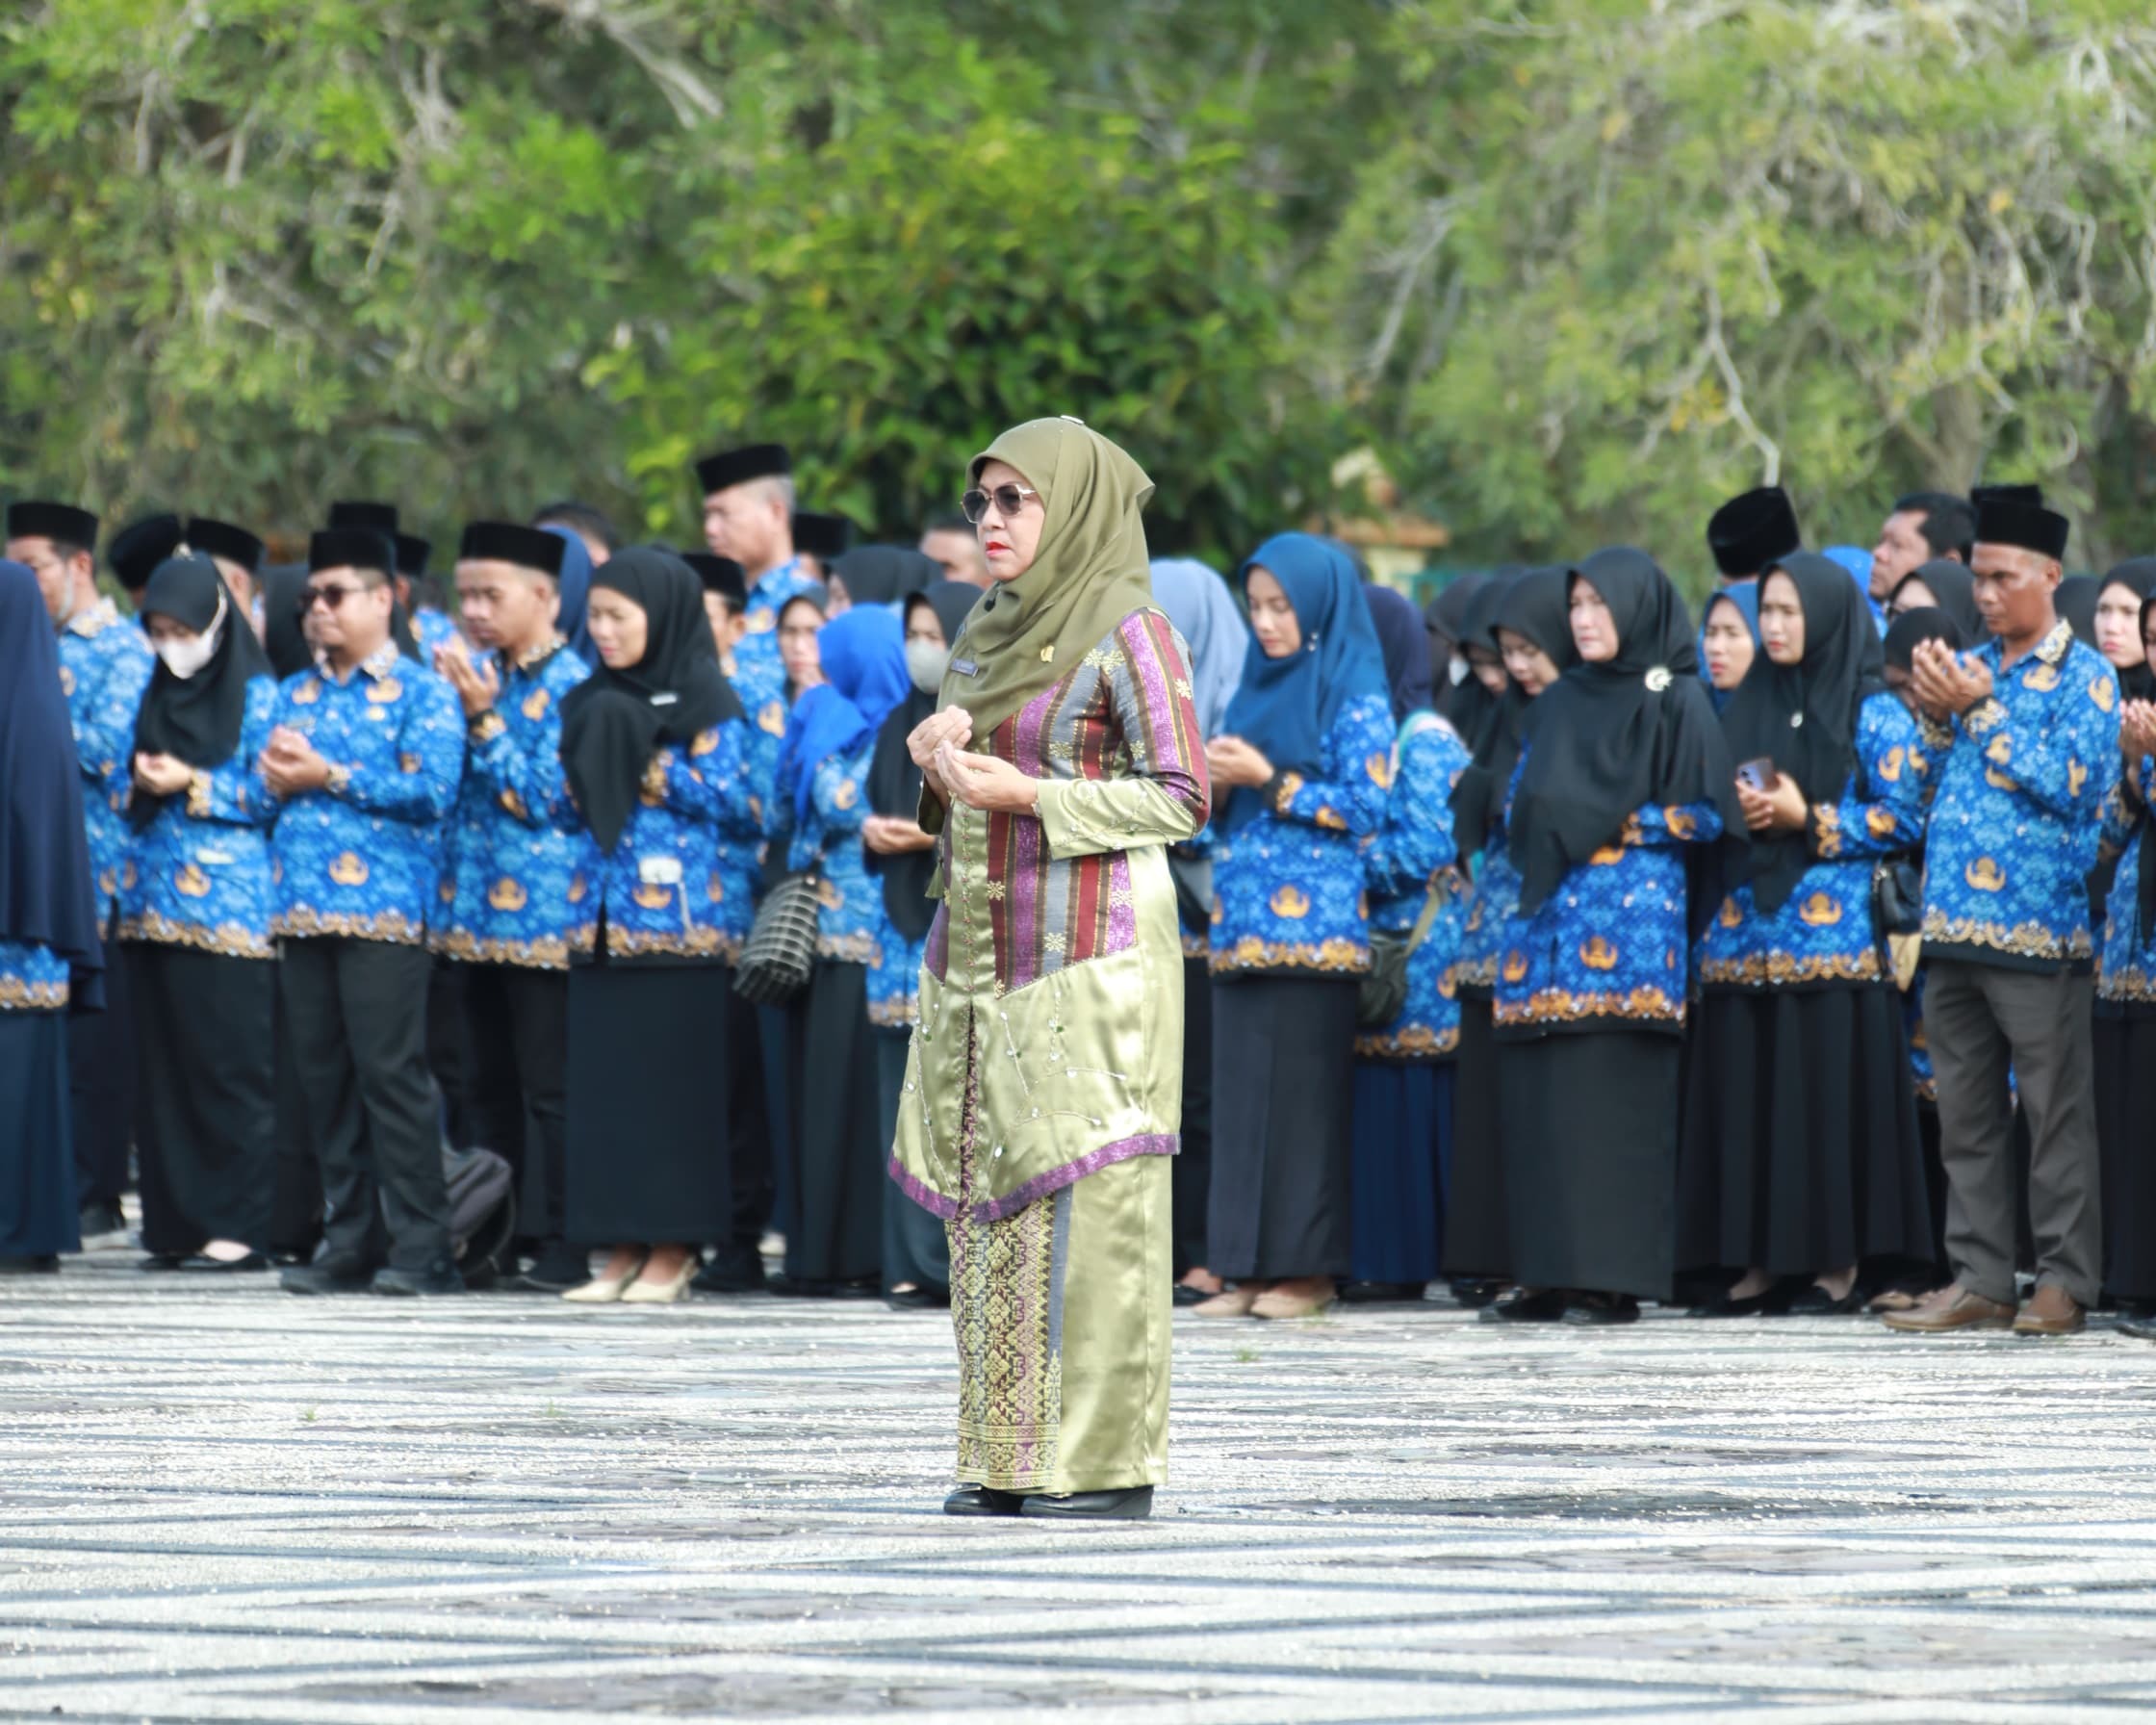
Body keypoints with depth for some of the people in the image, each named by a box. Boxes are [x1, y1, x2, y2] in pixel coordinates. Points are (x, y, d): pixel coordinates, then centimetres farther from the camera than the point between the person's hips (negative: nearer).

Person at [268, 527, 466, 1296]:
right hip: (304, 908, 6)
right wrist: (278, 776, -4)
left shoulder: (421, 692, 0)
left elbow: (432, 790, -12)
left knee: (391, 1074, -9)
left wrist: (331, 777, -10)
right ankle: (350, 1240, 11)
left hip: (382, 910, -6)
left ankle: (421, 1245, -7)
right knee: (324, 1080, 6)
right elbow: (265, 781, 19)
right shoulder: (297, 693, 20)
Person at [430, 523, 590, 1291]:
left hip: (542, 910, -7)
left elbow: (542, 798, -14)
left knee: (549, 1084, -5)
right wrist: (451, 701, 0)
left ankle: (561, 1245, -3)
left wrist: (483, 720, -17)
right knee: (490, 1084, 12)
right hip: (477, 908, 7)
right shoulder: (480, 672, 12)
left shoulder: (568, 683, -9)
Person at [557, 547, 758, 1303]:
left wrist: (644, 760, -11)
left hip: (681, 919, -6)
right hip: (605, 919, 6)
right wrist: (591, 755, -3)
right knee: (603, 1082, 3)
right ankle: (623, 1247, 8)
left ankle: (673, 1250, 0)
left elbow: (735, 801, -10)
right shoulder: (597, 701, 15)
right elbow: (574, 803, 17)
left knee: (676, 1084, -4)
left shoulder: (705, 700, -2)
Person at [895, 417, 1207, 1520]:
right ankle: (1010, 1455, 10)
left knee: (1089, 1194, -8)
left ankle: (1110, 1462, -5)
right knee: (989, 1196, 5)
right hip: (981, 950, 8)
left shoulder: (1128, 629, -8)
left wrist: (1027, 793, -16)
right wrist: (939, 768, -1)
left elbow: (1183, 797, -11)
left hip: (1088, 951, -8)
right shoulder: (983, 635, 15)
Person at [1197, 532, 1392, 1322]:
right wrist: (1217, 780, 1)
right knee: (1240, 1094, 4)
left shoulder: (1355, 695, -3)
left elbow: (1364, 809, -10)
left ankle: (1308, 1266, -3)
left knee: (1304, 1095, -6)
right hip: (1243, 922, 7)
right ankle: (1249, 1265, 6)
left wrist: (1268, 780, -12)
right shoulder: (1258, 685, 18)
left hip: (1311, 923, -7)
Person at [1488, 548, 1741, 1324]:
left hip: (1631, 916, -6)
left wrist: (1612, 826, -9)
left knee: (1614, 1097, -10)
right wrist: (1539, 830, 1)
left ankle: (1614, 1278, -10)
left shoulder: (1677, 702, 2)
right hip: (1548, 910, 6)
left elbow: (1707, 815, -3)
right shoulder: (1560, 704, 19)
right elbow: (1520, 800, 23)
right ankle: (1547, 1273, 3)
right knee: (1537, 1097, 0)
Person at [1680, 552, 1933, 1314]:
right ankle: (1765, 1259, 5)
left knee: (1832, 1095, -7)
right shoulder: (1746, 708, 17)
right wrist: (1733, 813, -2)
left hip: (1834, 935, -5)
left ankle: (1840, 1263, -2)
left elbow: (1905, 816, -6)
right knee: (1748, 1096, 1)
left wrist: (1809, 820, -13)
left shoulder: (1873, 714, -1)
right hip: (1746, 932, 5)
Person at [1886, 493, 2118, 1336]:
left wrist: (1983, 712, -13)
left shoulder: (2083, 675, -2)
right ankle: (1980, 1280, 13)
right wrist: (1938, 715, 1)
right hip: (1954, 921, 7)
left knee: (2056, 1111, -3)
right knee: (1966, 1116, 8)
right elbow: (1929, 782, 20)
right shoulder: (1969, 667, 17)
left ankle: (2065, 1281, 1)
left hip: (2038, 929, -7)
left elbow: (2072, 785, -13)